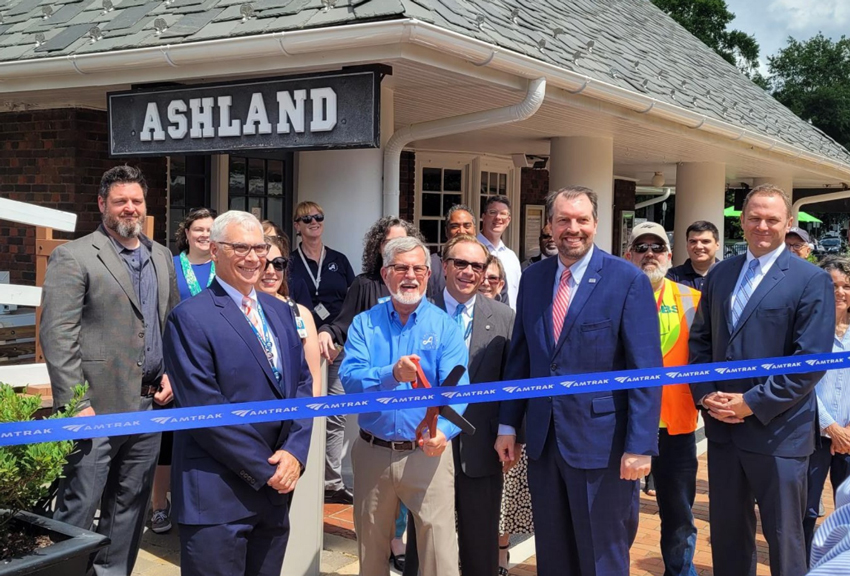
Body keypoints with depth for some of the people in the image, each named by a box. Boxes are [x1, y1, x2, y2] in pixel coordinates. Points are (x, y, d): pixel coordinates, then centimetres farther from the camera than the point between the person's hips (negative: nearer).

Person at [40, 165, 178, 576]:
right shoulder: (73, 257, -6)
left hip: (150, 403, 6)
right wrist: (74, 404, -16)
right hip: (98, 405, -6)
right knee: (77, 509, 0)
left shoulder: (162, 258, 14)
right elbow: (58, 336, -12)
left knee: (130, 507, 14)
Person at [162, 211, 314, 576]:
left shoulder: (281, 312, 12)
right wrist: (264, 469, -13)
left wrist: (294, 452, -6)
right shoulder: (190, 319, -10)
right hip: (217, 495, -6)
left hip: (276, 489, 6)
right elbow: (204, 410, -15)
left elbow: (302, 384, 9)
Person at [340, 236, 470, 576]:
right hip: (372, 454, 2)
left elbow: (456, 388, -12)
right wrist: (393, 374, -30)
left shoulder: (444, 326, -1)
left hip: (428, 453, -2)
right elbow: (350, 380, -11)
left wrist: (444, 430, -32)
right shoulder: (364, 324, 3)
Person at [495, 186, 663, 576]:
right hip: (543, 438, 5)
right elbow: (519, 357, 10)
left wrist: (640, 446, -16)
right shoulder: (532, 279, 5)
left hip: (601, 441, -4)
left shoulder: (628, 281, -10)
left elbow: (646, 370, -12)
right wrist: (508, 424, 7)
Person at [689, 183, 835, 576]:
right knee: (726, 531, 16)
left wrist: (753, 403, -17)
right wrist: (705, 394, -4)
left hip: (778, 432, -5)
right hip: (722, 426, 5)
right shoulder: (719, 275, 10)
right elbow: (699, 340, 11)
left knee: (783, 538, 8)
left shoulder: (811, 281, -7)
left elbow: (812, 360, -14)